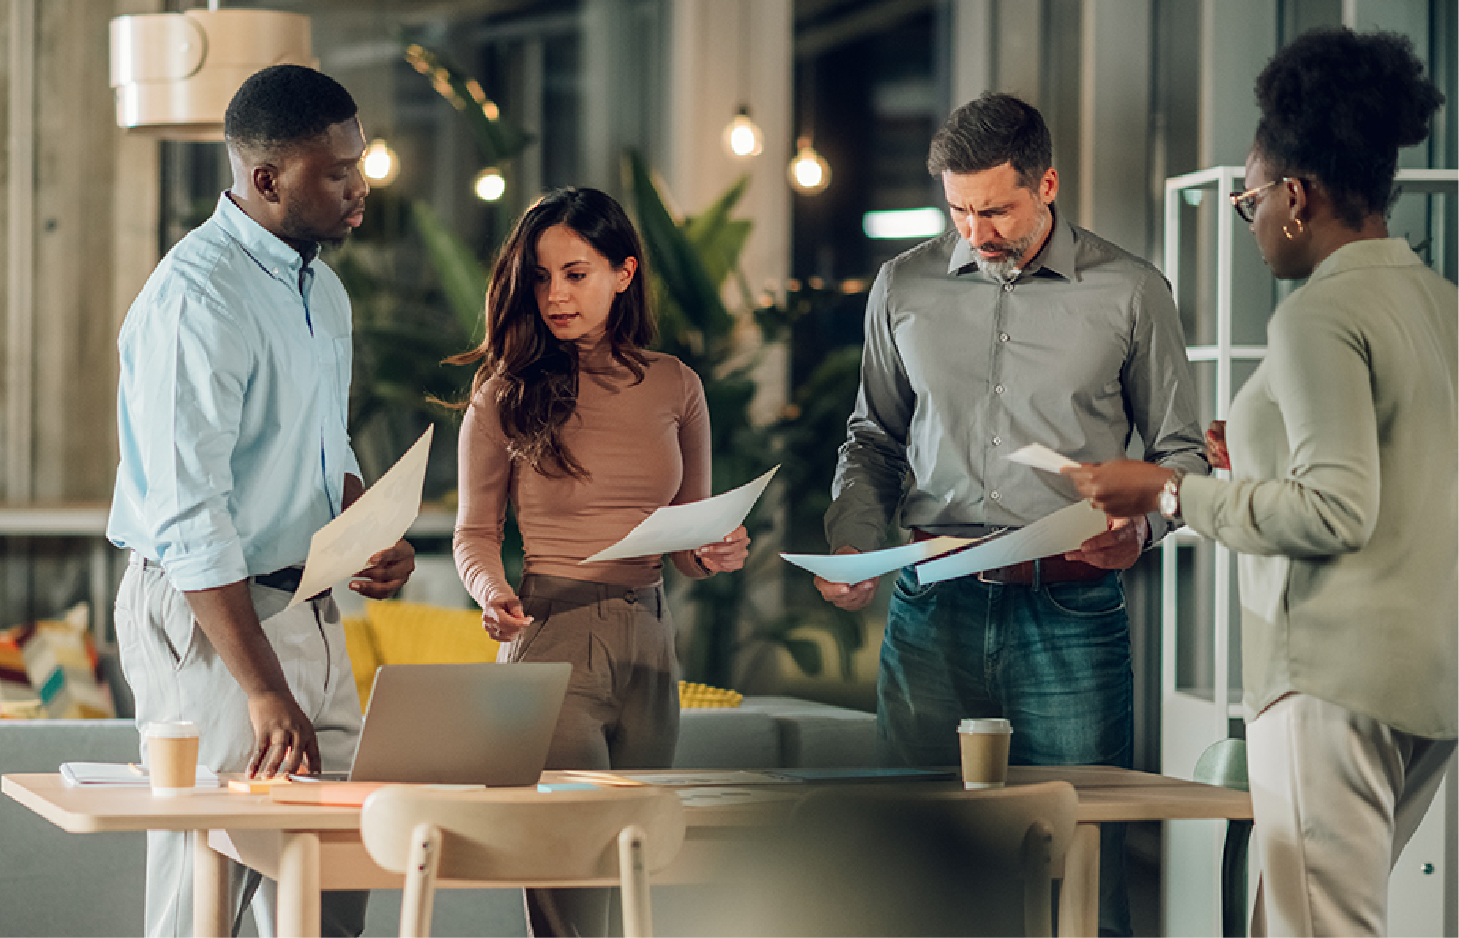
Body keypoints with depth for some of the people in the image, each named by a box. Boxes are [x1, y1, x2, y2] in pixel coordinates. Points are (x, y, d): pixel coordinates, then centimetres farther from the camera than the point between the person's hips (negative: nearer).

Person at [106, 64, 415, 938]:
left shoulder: (322, 289, 12)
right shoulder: (195, 298, -18)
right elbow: (189, 519, -23)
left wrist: (374, 538, 5)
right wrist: (265, 693, -26)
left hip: (309, 612, 9)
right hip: (206, 618, -9)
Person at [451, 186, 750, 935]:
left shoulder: (674, 387, 9)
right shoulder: (507, 393, 0)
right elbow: (475, 532, 6)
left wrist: (716, 555, -6)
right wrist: (492, 593, -14)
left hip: (647, 643, 4)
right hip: (550, 637, -4)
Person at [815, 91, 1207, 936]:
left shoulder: (1130, 292, 3)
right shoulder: (905, 288, 10)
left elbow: (1181, 450, 9)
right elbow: (875, 441, 20)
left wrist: (1139, 527, -12)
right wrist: (851, 550, 4)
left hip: (1071, 609, -2)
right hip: (934, 605, 3)